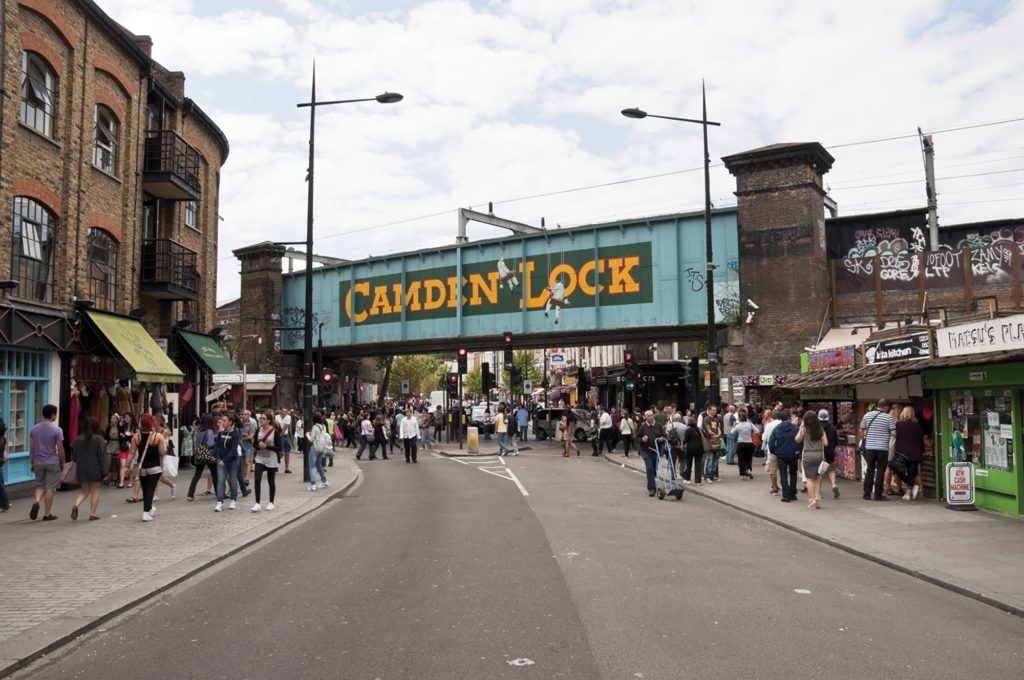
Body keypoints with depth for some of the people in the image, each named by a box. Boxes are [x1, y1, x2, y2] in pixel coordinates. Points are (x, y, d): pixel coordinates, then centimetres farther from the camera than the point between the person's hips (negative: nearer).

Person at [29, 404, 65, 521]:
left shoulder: (34, 429, 4)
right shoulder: (57, 430, -10)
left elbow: (31, 448, 8)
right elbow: (60, 449, -8)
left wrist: (31, 463, 17)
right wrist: (63, 463, 4)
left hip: (38, 462, 4)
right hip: (52, 462, -4)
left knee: (40, 485, 18)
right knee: (50, 488, 2)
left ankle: (36, 502, -10)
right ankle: (47, 514, 6)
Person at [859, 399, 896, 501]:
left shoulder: (867, 415, 4)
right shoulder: (888, 417, -6)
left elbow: (861, 431, 10)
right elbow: (893, 433, -10)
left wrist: (863, 440, 25)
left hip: (870, 447, 3)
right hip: (883, 447, -3)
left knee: (869, 470, 10)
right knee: (880, 471, 3)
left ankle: (867, 494, 10)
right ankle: (878, 494, 3)